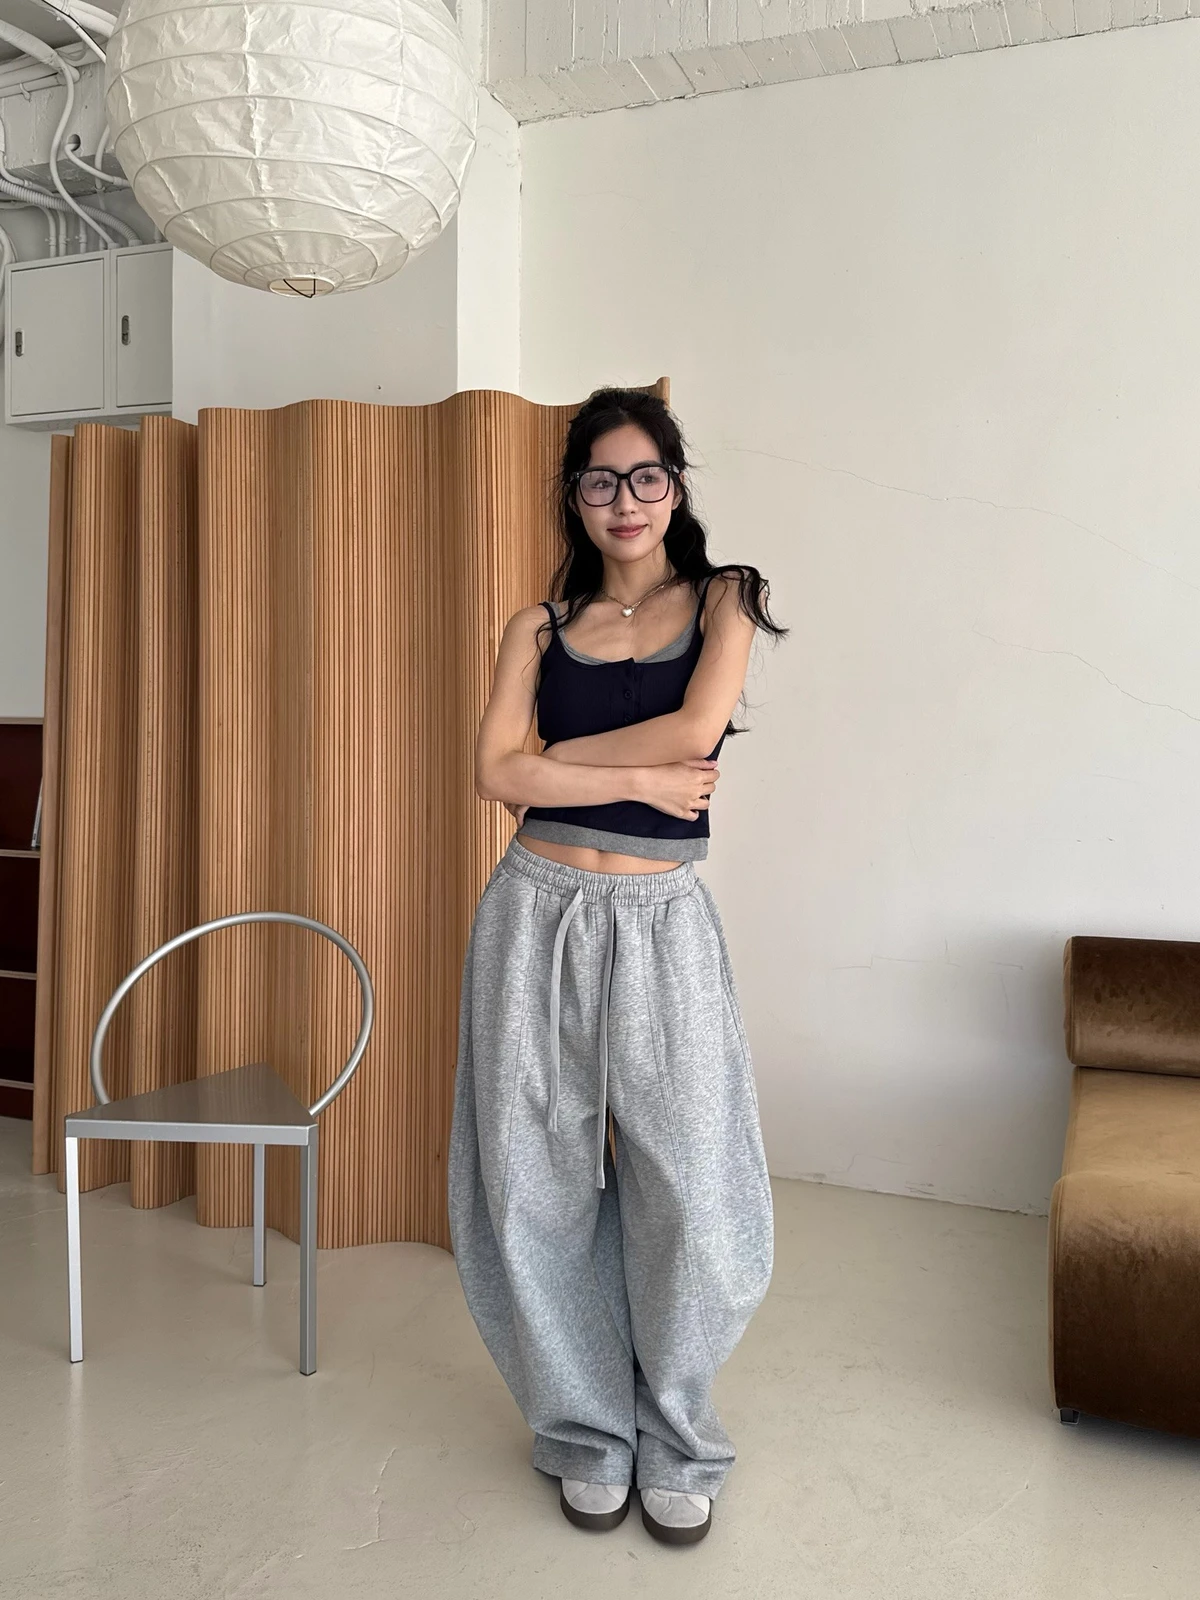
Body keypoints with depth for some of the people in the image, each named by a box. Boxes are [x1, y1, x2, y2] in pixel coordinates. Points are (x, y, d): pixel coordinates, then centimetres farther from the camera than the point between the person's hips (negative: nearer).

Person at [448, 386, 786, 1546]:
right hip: (537, 912, 2)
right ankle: (588, 1437, 29)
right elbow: (496, 774, -6)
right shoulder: (538, 627, 9)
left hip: (659, 923, -1)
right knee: (541, 1182, 7)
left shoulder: (722, 599, 6)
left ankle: (674, 1443, 26)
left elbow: (696, 730, -12)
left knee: (690, 1190, 0)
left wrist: (557, 756, -4)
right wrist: (640, 776, -10)